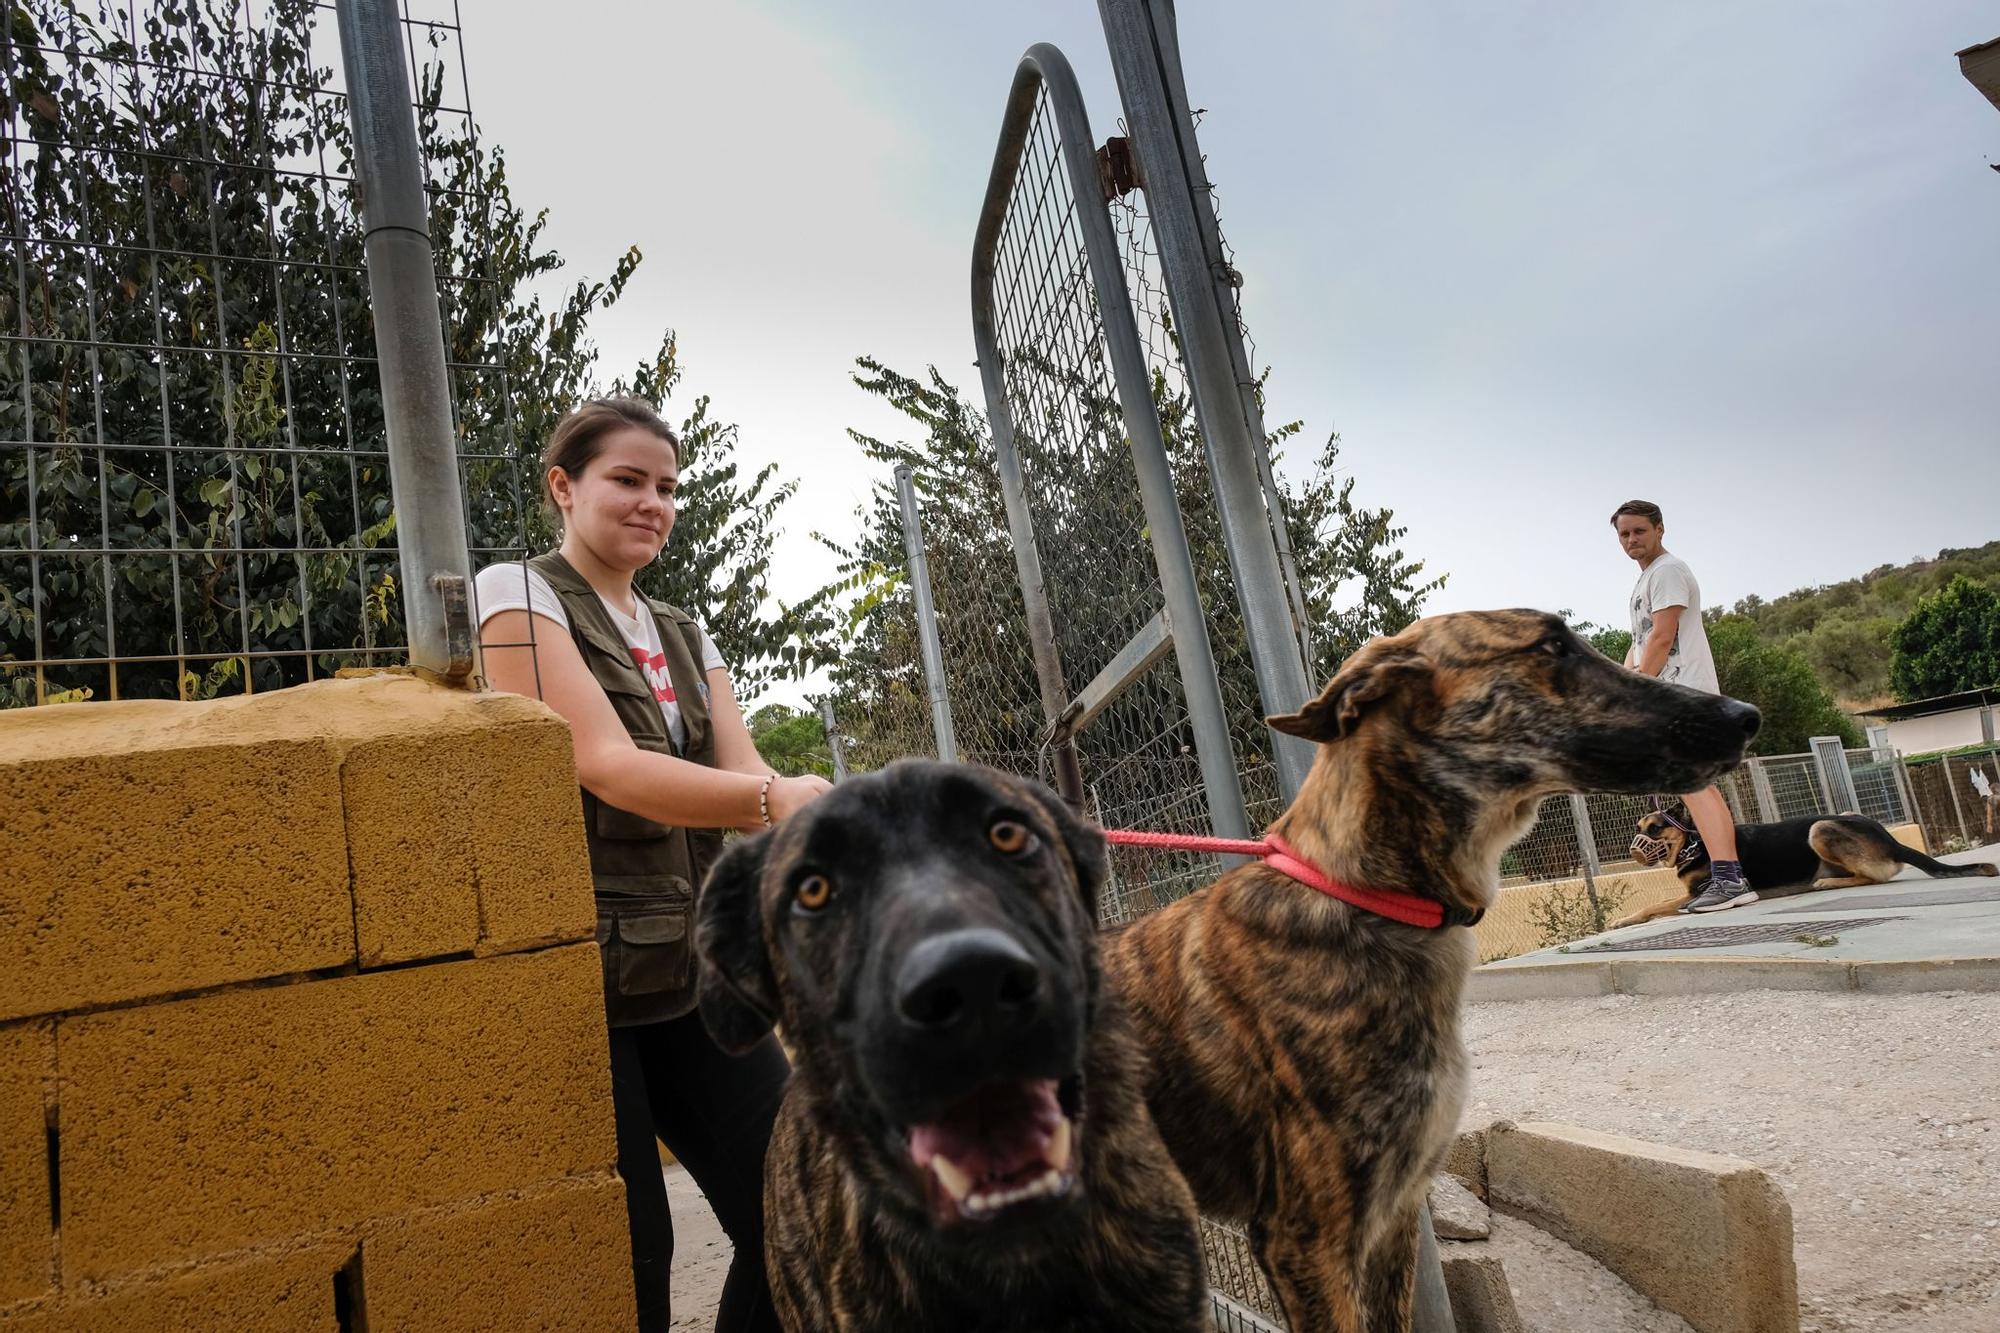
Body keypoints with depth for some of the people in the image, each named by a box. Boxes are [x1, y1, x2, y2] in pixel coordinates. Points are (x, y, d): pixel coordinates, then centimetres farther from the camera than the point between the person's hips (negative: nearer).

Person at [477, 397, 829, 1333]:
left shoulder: (683, 636, 15)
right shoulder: (516, 593, -4)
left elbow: (744, 777, -1)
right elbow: (605, 765, -19)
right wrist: (775, 797, -34)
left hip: (689, 973, 6)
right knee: (624, 1257, -1)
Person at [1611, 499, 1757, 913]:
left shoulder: (1667, 570, -7)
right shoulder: (1646, 580, 24)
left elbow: (1662, 638, -16)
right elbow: (1640, 642, 23)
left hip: (1682, 692, -10)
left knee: (1692, 783, -17)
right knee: (1697, 785, 10)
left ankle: (1728, 879, -21)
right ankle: (1727, 876, 14)